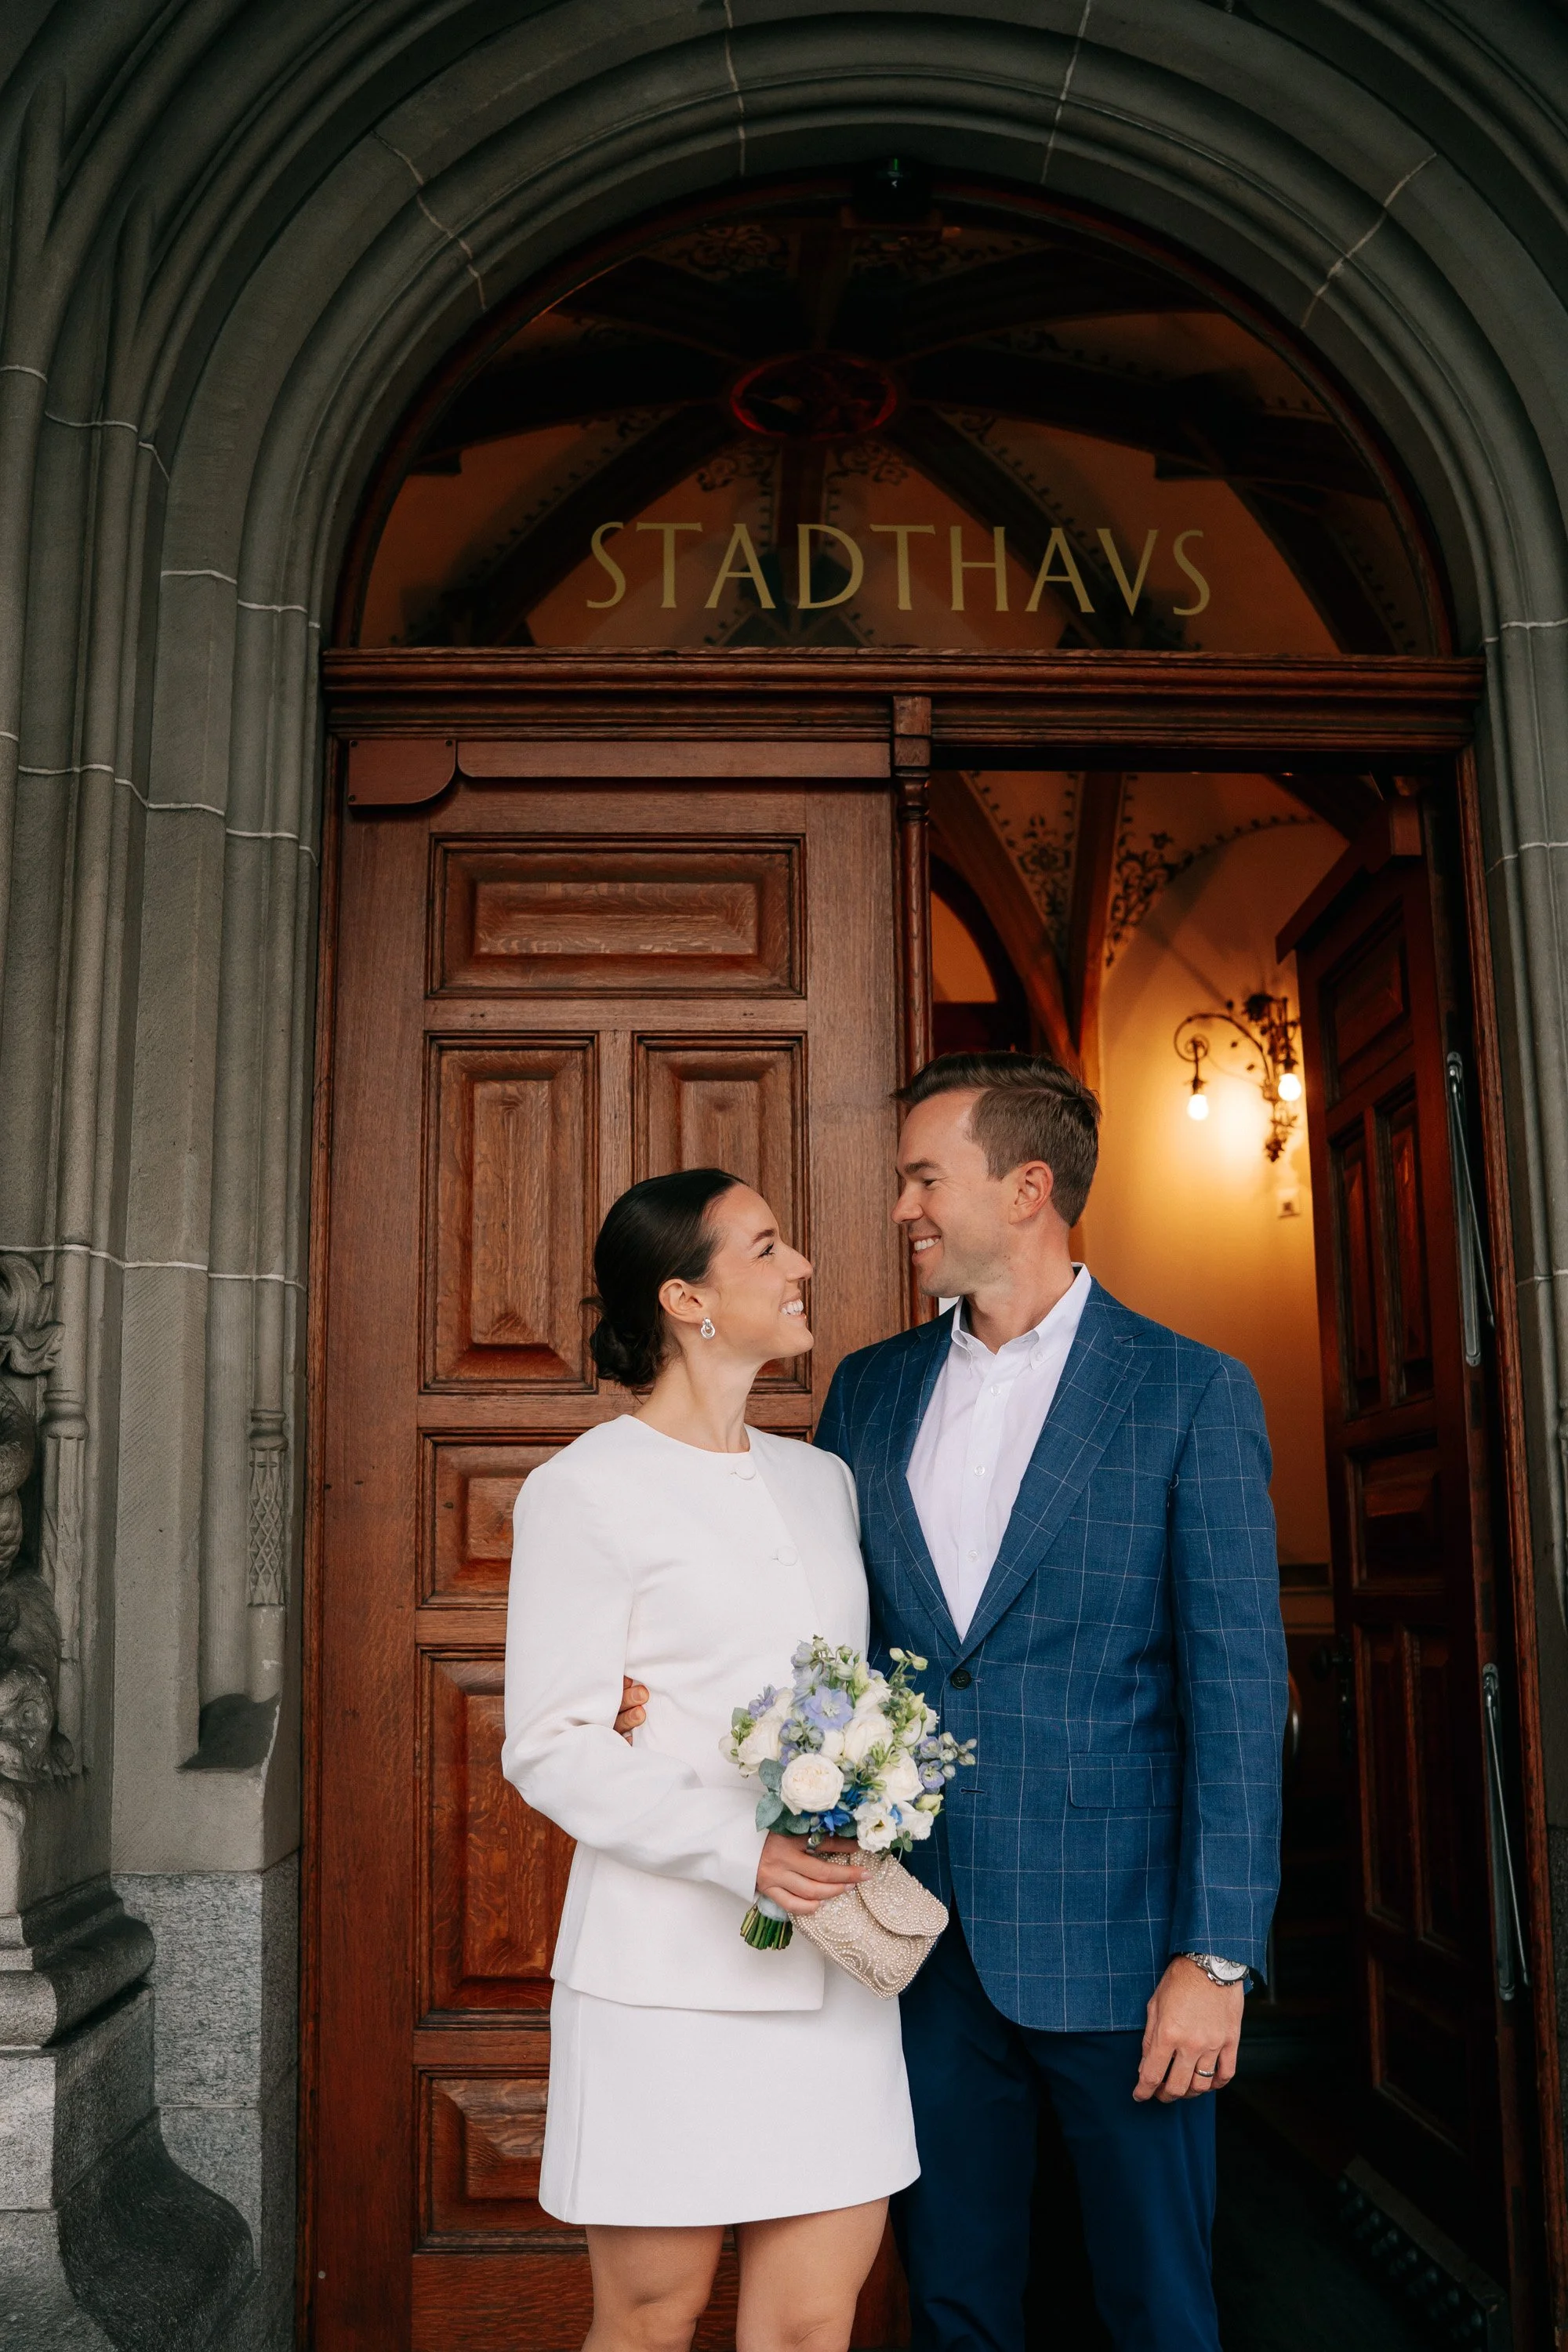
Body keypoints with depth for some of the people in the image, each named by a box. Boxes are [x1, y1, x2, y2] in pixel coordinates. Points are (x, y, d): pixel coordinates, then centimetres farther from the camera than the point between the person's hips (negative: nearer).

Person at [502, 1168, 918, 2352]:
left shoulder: (823, 1480, 13)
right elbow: (551, 1749, -8)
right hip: (670, 1962, -5)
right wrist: (741, 1849, -19)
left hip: (830, 1964, 5)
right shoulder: (586, 1489, -6)